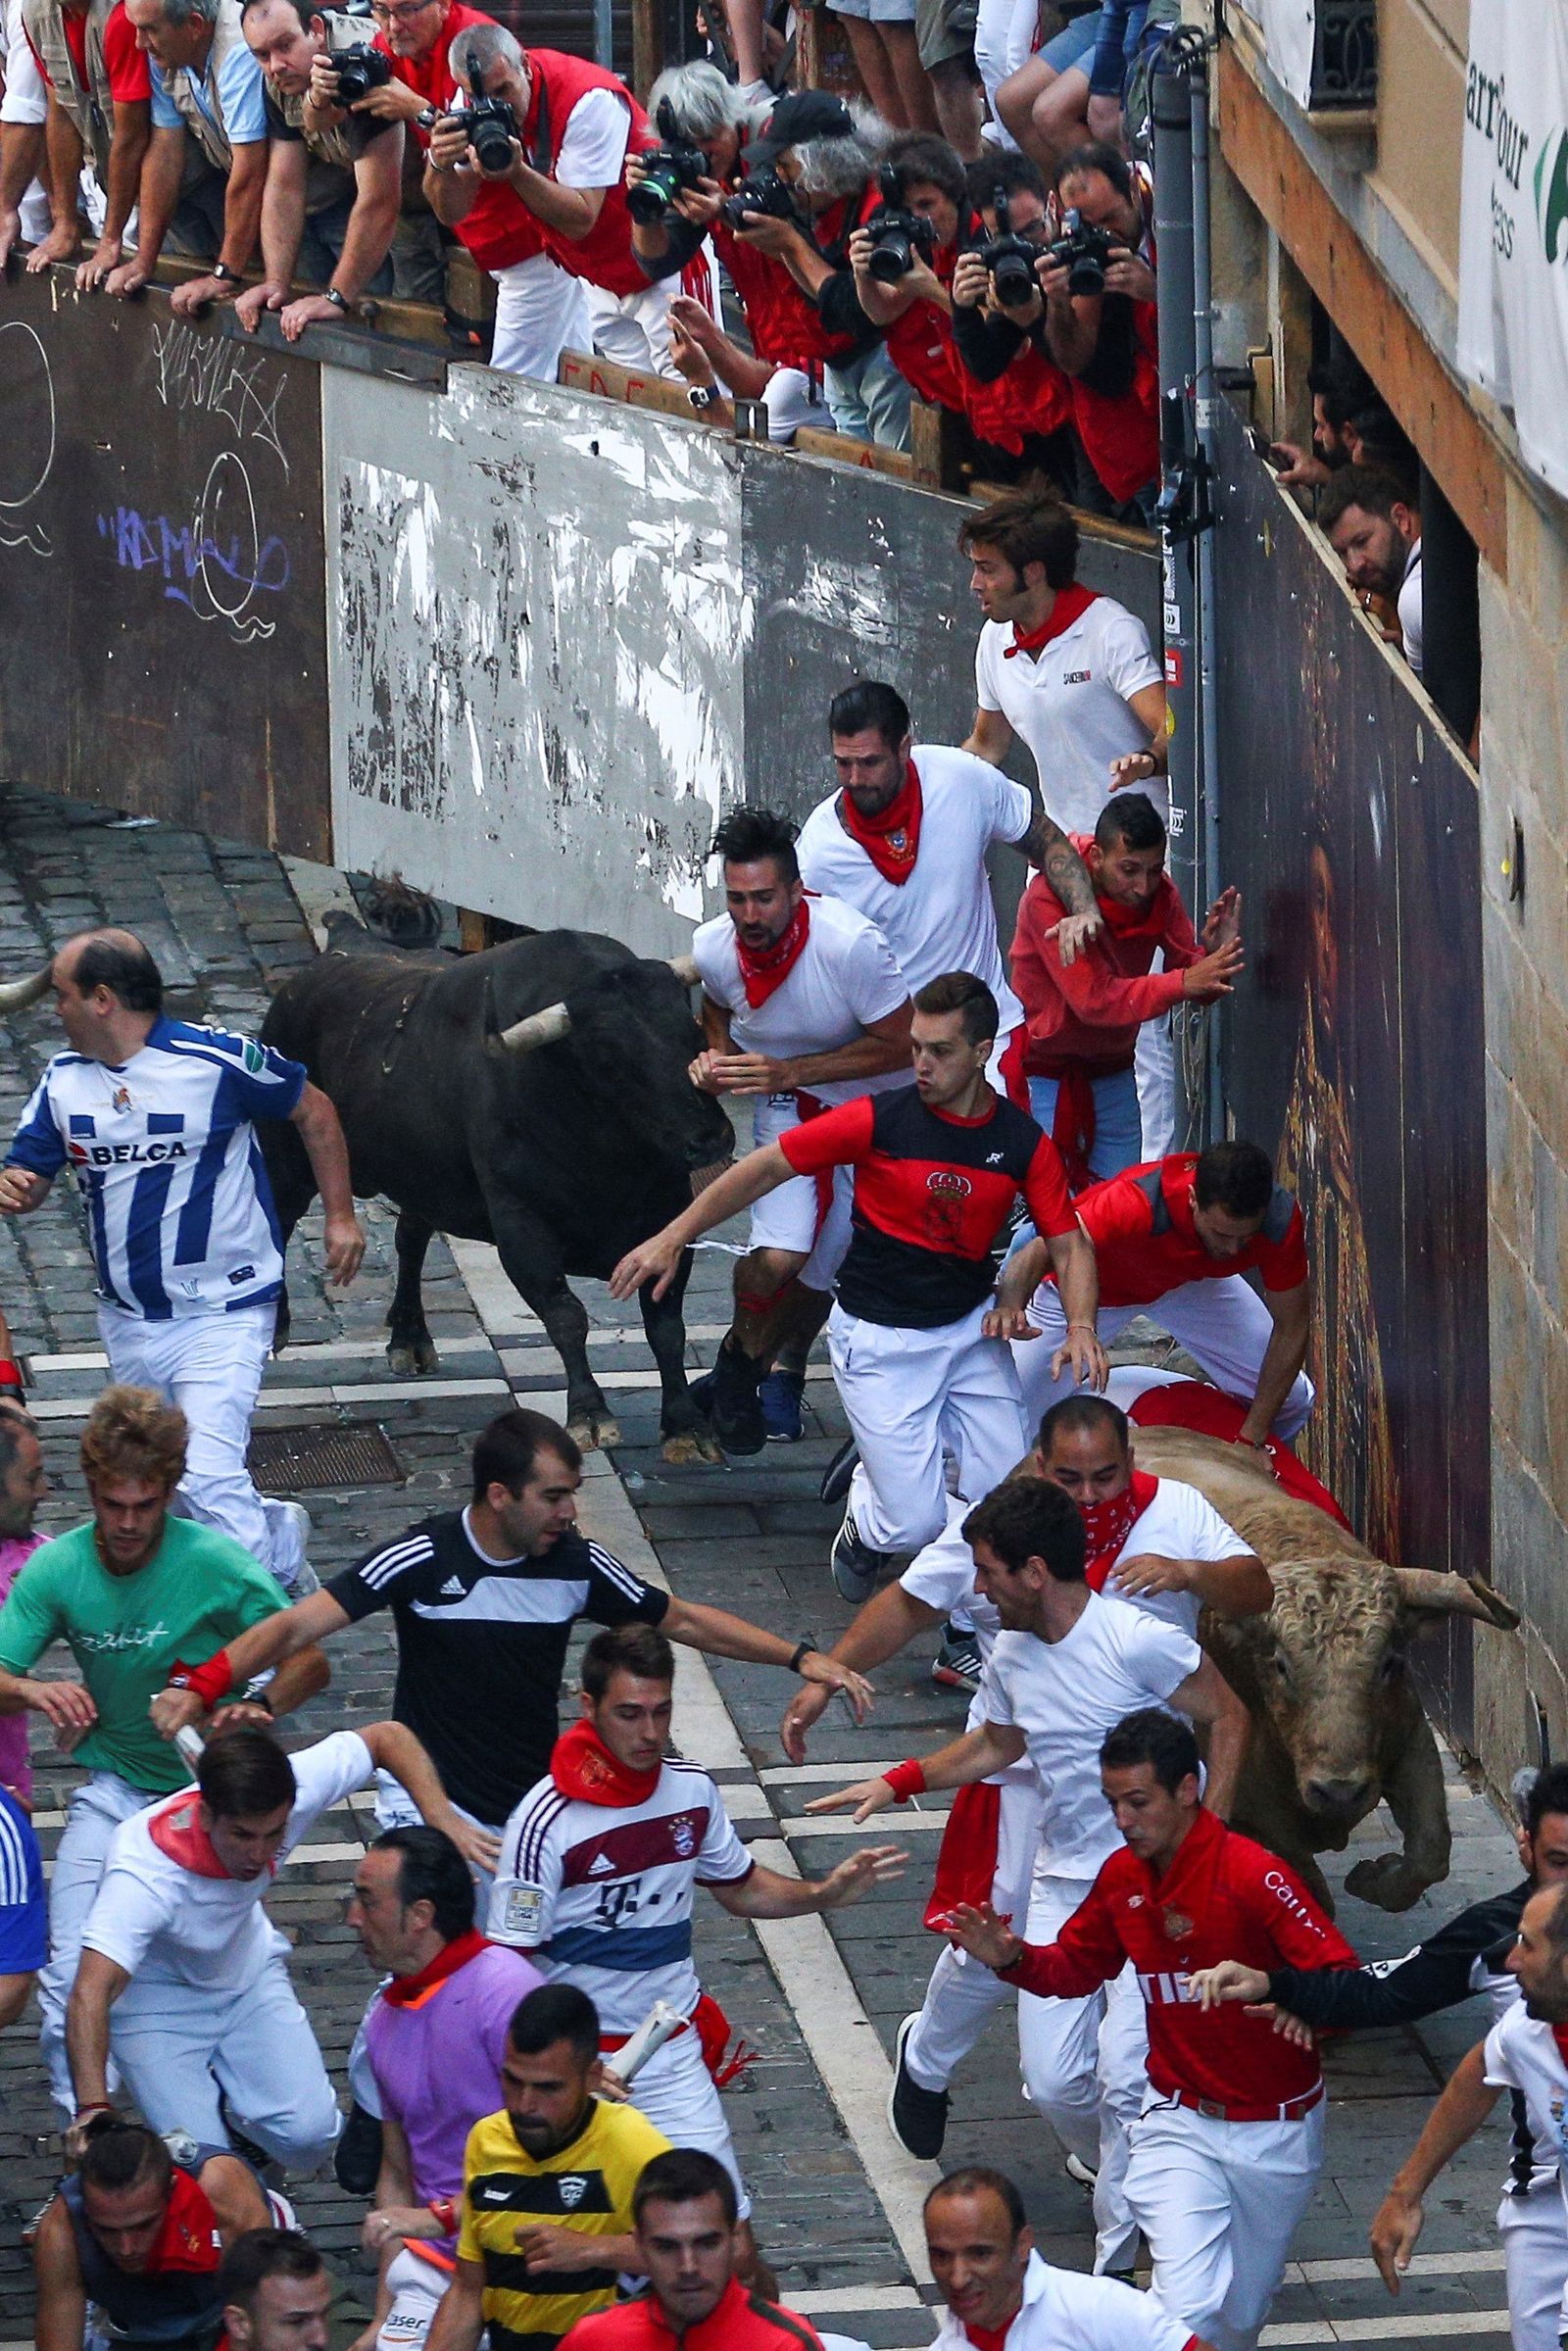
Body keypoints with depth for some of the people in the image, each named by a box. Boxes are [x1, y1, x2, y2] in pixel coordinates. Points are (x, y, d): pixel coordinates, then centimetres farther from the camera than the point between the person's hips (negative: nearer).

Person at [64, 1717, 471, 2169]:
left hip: (249, 1975, 4)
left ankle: (231, 2098, 21)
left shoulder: (292, 1794, -28)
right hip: (157, 2002, -4)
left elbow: (388, 1737, -10)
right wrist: (93, 2110, -64)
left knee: (309, 2136, -15)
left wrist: (442, 1820, -24)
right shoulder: (145, 1875, -41)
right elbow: (91, 1993, -50)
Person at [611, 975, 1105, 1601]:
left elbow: (1069, 1246, 2)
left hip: (970, 1330, 4)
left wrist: (1081, 1327, -18)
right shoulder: (880, 1120, -14)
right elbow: (767, 1168, -8)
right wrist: (673, 1238, -11)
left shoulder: (1024, 1144, -5)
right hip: (879, 1338, -4)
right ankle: (864, 1510, 28)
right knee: (914, 1524, -10)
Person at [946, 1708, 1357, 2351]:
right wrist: (1012, 1959, -8)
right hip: (1179, 2123, 2)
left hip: (1275, 2130, -2)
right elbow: (1074, 1968, 13)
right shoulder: (1122, 1876, -3)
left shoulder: (1252, 1876, -21)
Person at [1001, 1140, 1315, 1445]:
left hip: (1191, 1280, 3)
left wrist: (1251, 1440, -18)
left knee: (1292, 1400, -1)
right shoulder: (1136, 1207, -46)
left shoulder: (1278, 1219, -34)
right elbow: (1030, 1259, -47)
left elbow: (1291, 1329, -19)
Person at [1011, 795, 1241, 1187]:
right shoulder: (1049, 897, -24)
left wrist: (1213, 955, -32)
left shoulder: (1158, 892, -7)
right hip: (1044, 1073, -5)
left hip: (1112, 1072, 5)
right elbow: (1095, 999, -31)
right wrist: (1183, 982, -41)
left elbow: (1198, 987, -8)